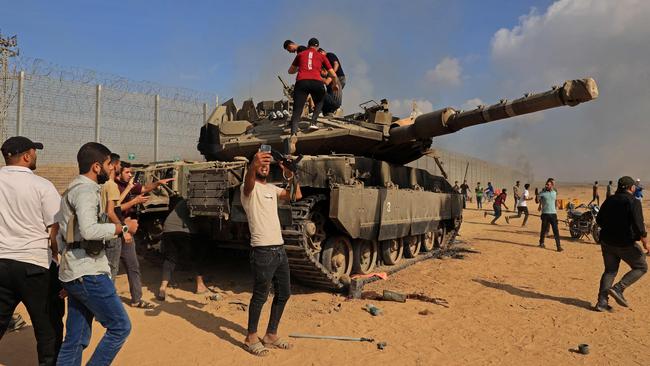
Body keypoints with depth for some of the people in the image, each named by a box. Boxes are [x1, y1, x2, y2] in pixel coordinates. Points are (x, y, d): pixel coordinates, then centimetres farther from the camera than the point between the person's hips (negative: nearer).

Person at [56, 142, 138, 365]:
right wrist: (124, 227, -16)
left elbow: (61, 234, 24)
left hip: (75, 273, 10)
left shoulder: (75, 189, 20)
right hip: (88, 273, -10)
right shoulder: (85, 190, -13)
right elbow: (90, 230, -29)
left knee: (75, 340, 13)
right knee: (120, 327, -2)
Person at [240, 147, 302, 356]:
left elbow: (297, 195, 9)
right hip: (263, 251, -8)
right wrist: (254, 163, -51)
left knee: (284, 293, 13)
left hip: (280, 249, 8)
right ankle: (251, 338, 17)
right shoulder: (249, 188, -5)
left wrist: (290, 175, -5)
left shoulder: (272, 189, 17)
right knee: (260, 296, 0)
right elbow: (249, 181, -30)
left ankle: (271, 335, 27)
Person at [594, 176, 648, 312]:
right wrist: (645, 244, -10)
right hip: (625, 243, -6)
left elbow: (599, 220, 14)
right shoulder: (633, 202, -12)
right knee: (641, 267, 14)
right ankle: (618, 289, -3)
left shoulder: (609, 200, 7)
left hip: (607, 242, 6)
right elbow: (638, 225, -19)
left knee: (610, 271, 14)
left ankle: (601, 302, 8)